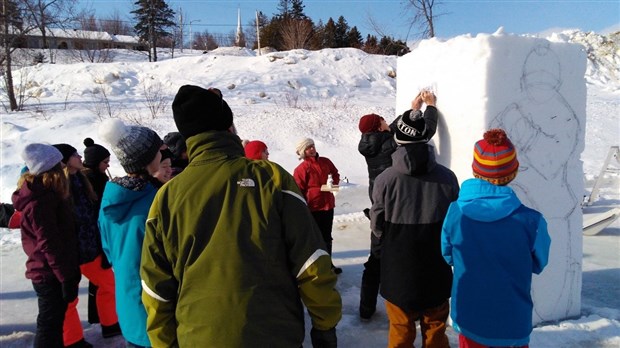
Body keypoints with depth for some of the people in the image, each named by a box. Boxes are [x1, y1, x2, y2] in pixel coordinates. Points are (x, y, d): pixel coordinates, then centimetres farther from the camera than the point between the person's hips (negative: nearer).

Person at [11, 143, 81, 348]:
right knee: (49, 324, 4)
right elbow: (49, 244, -24)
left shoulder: (41, 193, 9)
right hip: (51, 275, -9)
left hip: (49, 272, 9)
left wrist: (69, 272, 19)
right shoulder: (40, 202, -23)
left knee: (54, 322, 21)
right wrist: (67, 277, -20)